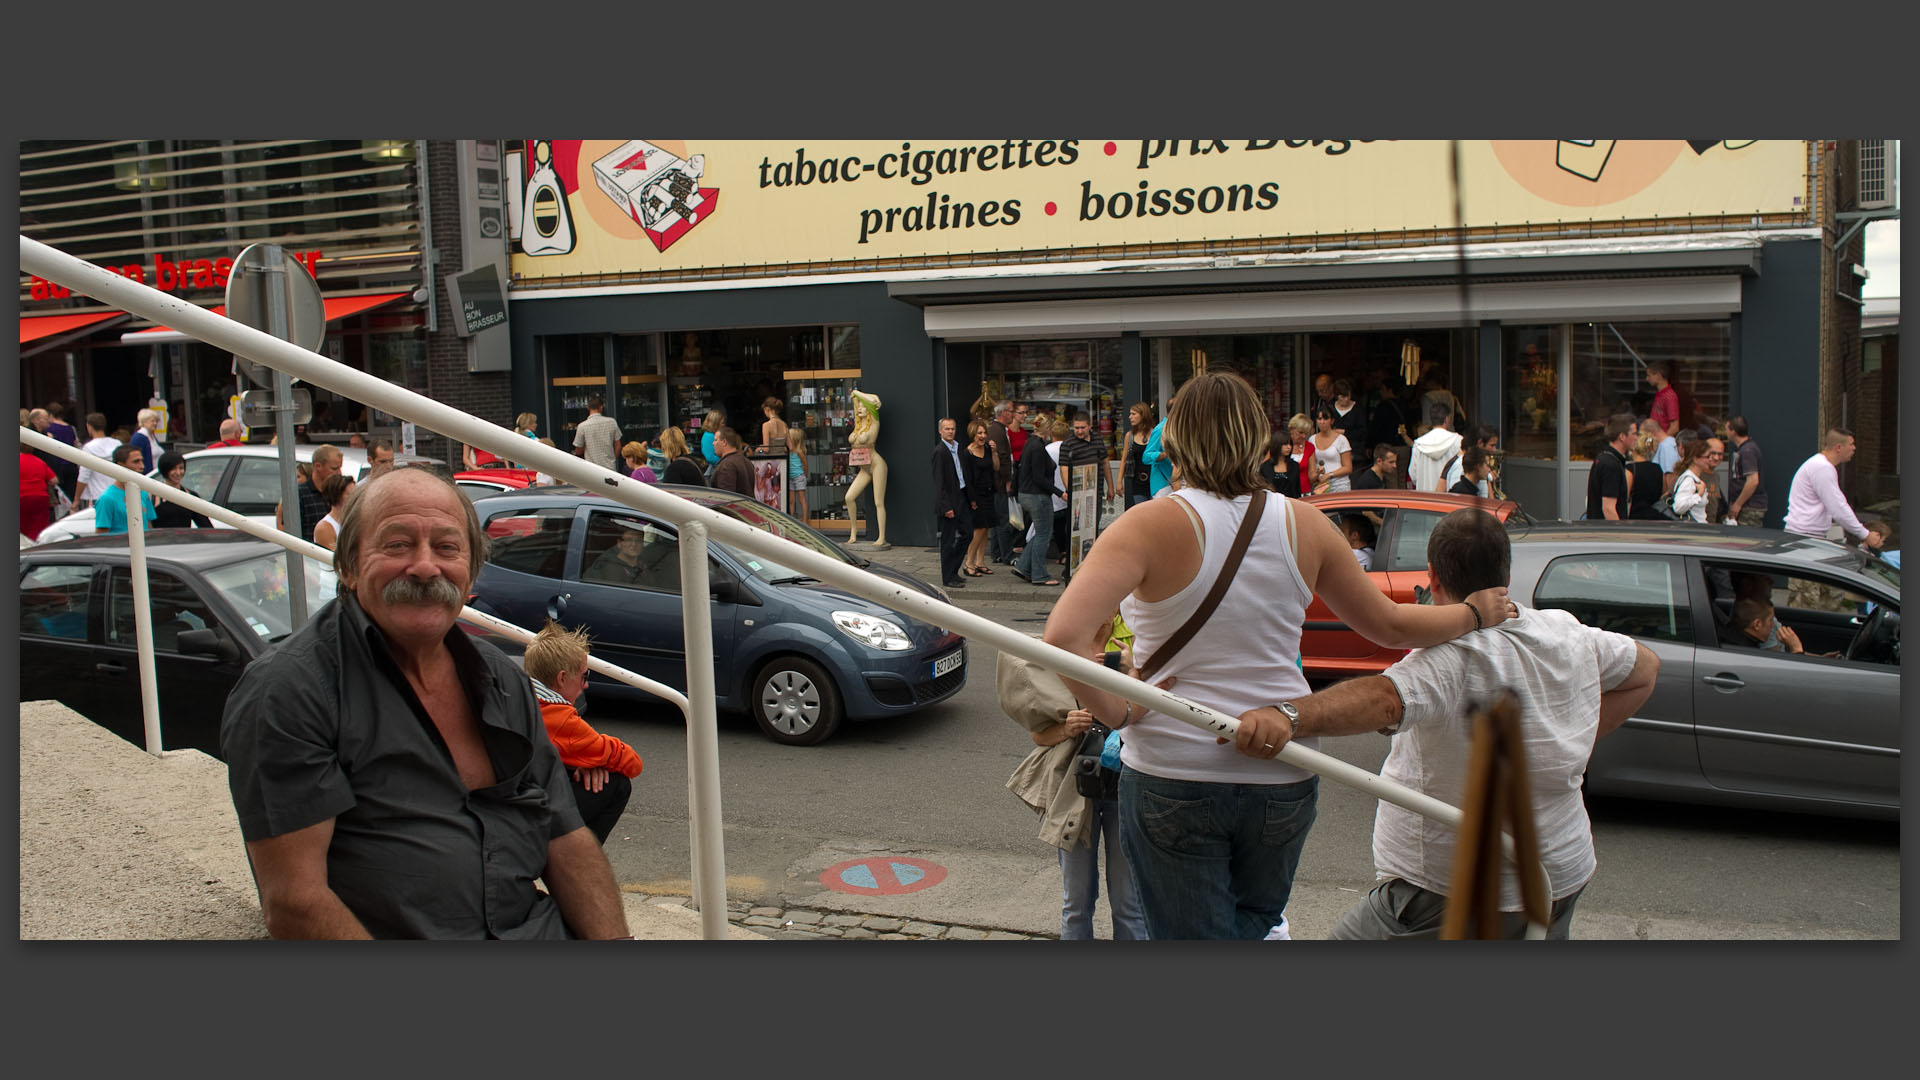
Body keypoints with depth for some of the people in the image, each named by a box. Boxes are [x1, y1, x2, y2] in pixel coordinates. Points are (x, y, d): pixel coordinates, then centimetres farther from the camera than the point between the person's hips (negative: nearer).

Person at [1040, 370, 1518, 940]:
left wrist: (1115, 712, -11)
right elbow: (1389, 624, 12)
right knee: (1256, 923, 26)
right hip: (1281, 778, 4)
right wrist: (1474, 613, 29)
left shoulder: (1154, 524, -12)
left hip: (1173, 776, -4)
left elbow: (1063, 635, -25)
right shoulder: (1303, 524, -1)